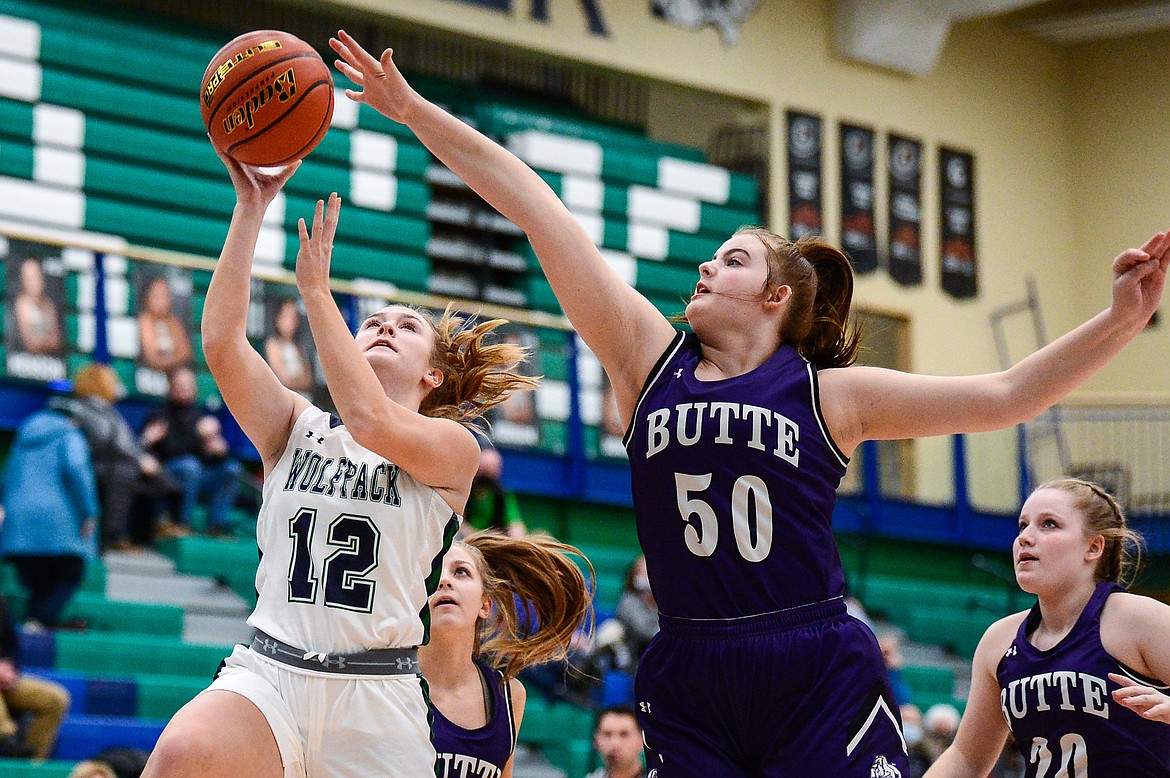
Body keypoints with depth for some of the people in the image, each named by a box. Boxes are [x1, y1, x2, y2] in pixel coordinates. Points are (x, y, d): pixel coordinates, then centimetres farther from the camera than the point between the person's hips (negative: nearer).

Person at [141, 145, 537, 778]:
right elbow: (221, 340, 0)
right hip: (267, 672, 1)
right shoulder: (296, 427, 16)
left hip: (377, 701, -1)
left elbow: (371, 421, -14)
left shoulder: (453, 445, 7)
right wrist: (250, 208, -5)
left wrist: (315, 289, -10)